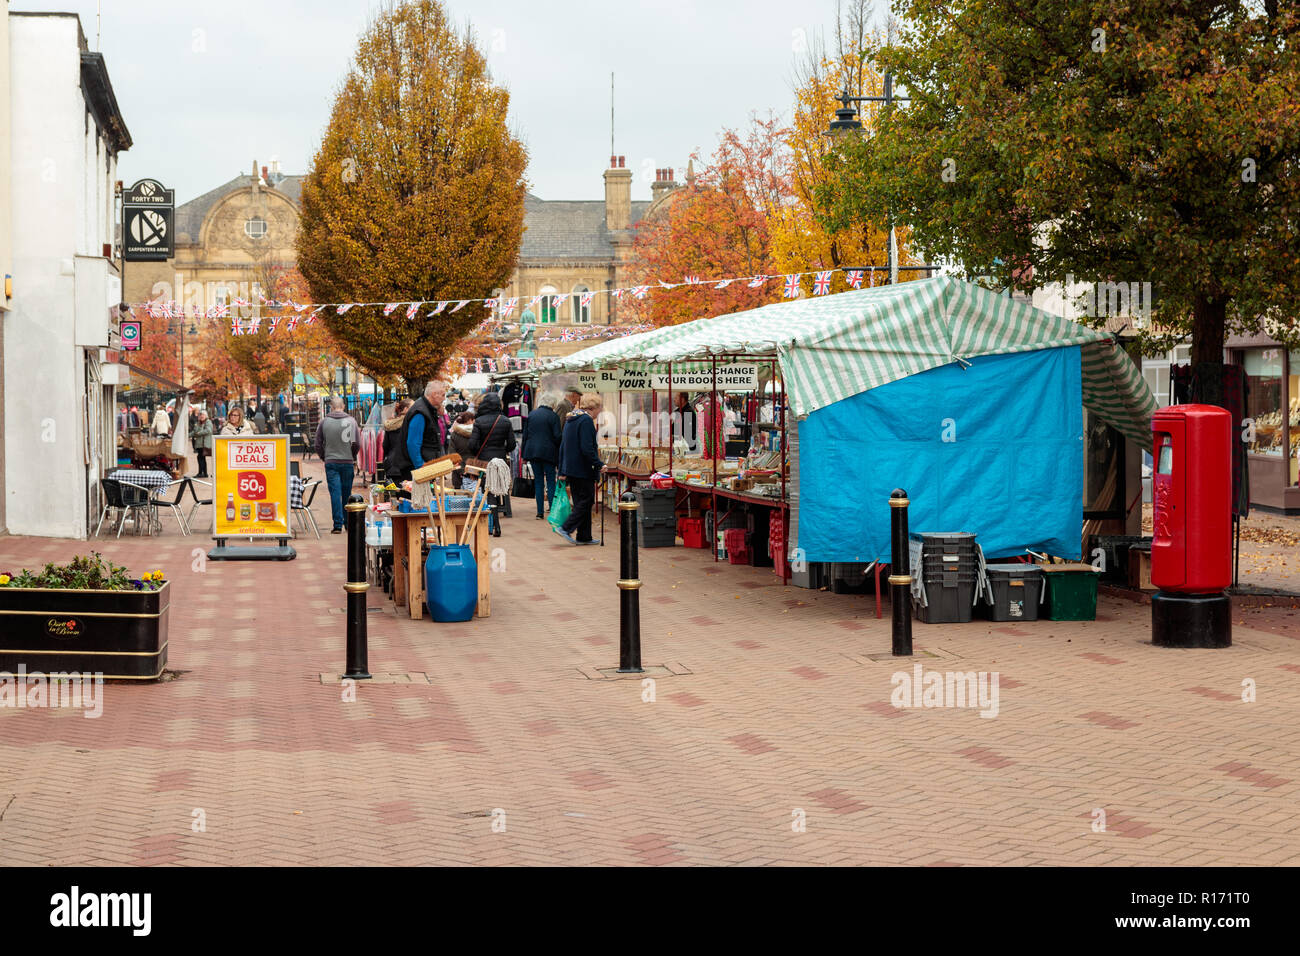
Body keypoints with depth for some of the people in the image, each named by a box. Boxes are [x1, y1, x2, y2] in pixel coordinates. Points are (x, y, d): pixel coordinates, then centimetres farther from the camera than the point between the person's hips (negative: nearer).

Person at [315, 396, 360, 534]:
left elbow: (318, 445, 2)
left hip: (331, 462, -1)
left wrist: (323, 458, 17)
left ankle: (338, 525, -9)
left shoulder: (324, 422, -2)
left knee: (335, 493, -2)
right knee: (347, 494, 11)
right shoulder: (351, 421, -3)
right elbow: (357, 444, -3)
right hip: (347, 462, 1)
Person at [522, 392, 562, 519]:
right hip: (548, 452, -4)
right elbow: (558, 436, -10)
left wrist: (525, 454, 14)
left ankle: (540, 511, 6)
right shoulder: (553, 416, -7)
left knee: (538, 481, 8)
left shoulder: (531, 415, 7)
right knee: (550, 481, 2)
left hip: (532, 451, 4)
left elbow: (525, 435, 9)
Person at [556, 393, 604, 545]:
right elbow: (587, 448, -22)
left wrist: (562, 471, 21)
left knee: (581, 502, 12)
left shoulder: (570, 419, 15)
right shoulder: (586, 420, -15)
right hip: (583, 470, -9)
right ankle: (566, 528, -10)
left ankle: (583, 537, 14)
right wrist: (599, 464, -14)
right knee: (586, 500, -3)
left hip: (571, 469, 9)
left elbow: (563, 446, 18)